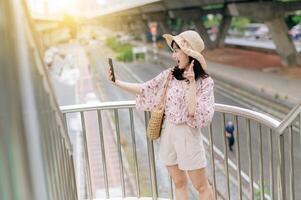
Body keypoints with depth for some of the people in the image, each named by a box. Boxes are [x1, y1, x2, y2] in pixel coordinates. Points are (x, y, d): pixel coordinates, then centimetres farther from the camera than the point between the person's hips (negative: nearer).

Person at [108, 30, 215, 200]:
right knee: (179, 184, 17)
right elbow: (145, 89, 5)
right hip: (168, 133, 5)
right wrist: (117, 82, -1)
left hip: (188, 135, -4)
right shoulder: (170, 75, 0)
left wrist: (192, 83, -24)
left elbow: (193, 113, -21)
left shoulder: (205, 82, -12)